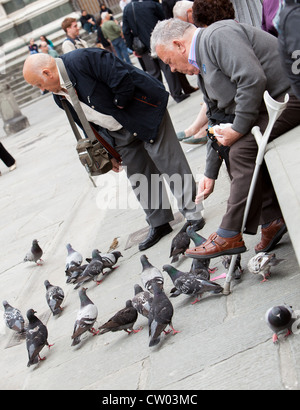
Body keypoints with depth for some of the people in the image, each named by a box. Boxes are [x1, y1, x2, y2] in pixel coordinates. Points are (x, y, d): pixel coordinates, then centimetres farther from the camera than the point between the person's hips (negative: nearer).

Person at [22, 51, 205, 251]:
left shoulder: (79, 60, -25)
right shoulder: (60, 95, 2)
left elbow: (122, 78, -29)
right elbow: (92, 124, 10)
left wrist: (119, 106, -14)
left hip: (143, 113, -8)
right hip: (119, 133, 8)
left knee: (169, 163, -2)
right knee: (138, 177, 10)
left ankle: (193, 213, 10)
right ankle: (159, 224, 22)